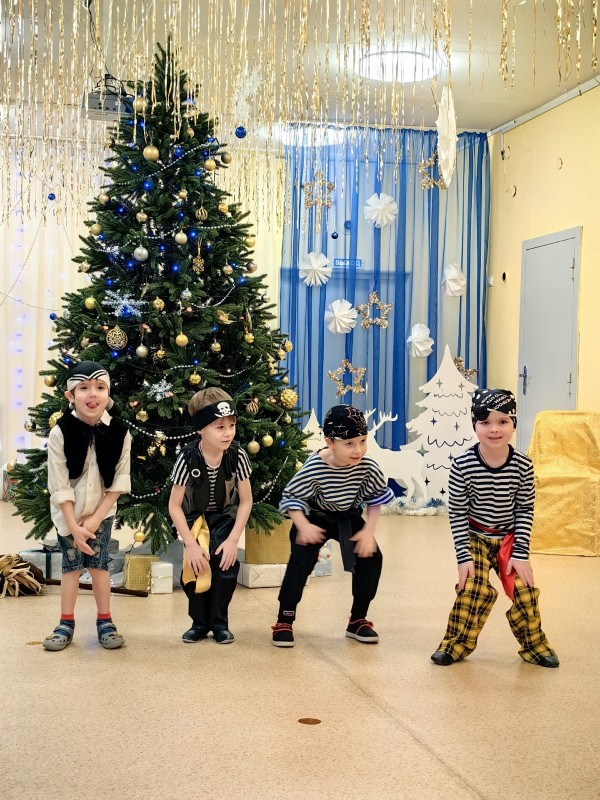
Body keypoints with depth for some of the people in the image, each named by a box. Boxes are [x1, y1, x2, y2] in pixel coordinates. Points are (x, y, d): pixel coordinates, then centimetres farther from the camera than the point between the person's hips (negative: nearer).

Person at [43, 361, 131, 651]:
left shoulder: (119, 432, -16)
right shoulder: (61, 432, -20)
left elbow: (118, 483, -9)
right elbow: (59, 486, -16)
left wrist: (95, 518, -11)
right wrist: (74, 526, -15)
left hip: (102, 510, 1)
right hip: (68, 512, 0)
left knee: (98, 564, 0)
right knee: (72, 564, 4)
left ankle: (105, 622, 14)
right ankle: (66, 624, 17)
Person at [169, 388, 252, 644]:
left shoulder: (237, 456, -23)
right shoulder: (188, 459, -27)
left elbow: (246, 500, -12)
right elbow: (174, 505, -19)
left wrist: (233, 539, -19)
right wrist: (191, 544, -22)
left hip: (225, 517, 1)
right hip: (194, 517, 0)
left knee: (226, 563, -18)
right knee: (194, 566, -15)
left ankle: (219, 622, 2)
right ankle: (199, 622, 7)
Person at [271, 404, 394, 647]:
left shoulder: (367, 467, -24)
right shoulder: (314, 468, -32)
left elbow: (376, 497, -6)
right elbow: (291, 497, -20)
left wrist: (368, 530, -14)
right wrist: (303, 526, -33)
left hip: (348, 518, 3)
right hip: (314, 517, -3)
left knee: (371, 558, -9)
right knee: (301, 561, -19)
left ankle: (358, 620, 10)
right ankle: (284, 621, -2)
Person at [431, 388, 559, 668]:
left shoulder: (523, 466, -14)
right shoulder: (463, 465, -20)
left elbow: (525, 510, -5)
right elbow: (457, 513, -13)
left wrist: (520, 553, -10)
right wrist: (464, 556, -14)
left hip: (510, 538, 2)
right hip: (475, 538, -2)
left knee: (524, 590, -5)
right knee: (472, 590, -14)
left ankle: (533, 644, 19)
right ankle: (457, 643, 8)